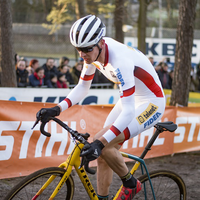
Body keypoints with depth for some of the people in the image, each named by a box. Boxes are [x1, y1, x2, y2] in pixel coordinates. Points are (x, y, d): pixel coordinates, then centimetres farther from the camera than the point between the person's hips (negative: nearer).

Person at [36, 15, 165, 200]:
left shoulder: (119, 60, -34)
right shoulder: (93, 52, -10)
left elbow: (128, 112, -37)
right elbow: (82, 88, 5)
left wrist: (100, 143, -43)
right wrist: (57, 110, -10)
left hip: (150, 104, -8)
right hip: (131, 99, 9)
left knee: (102, 145, -22)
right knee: (103, 152, 3)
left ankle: (131, 184, 1)